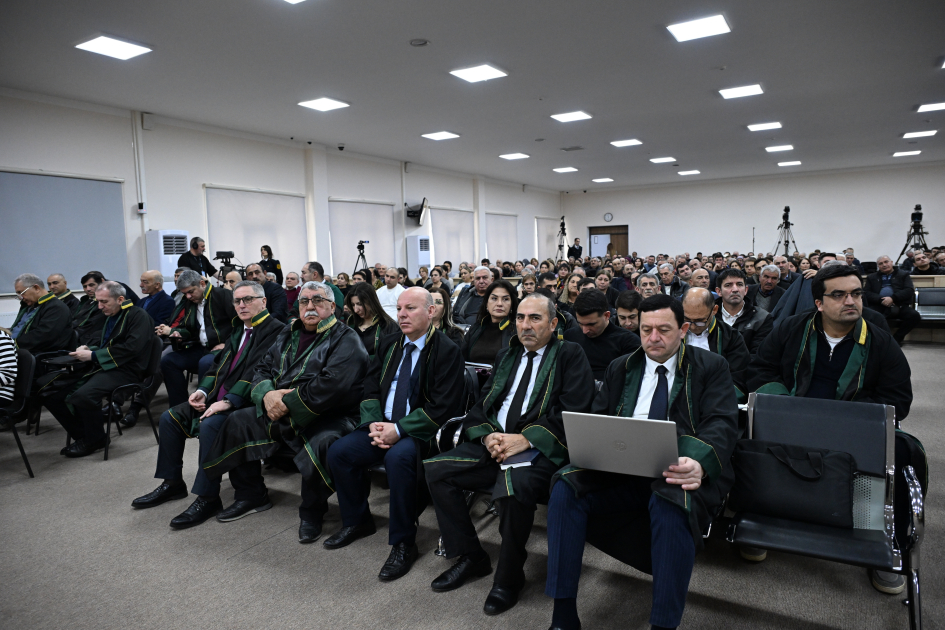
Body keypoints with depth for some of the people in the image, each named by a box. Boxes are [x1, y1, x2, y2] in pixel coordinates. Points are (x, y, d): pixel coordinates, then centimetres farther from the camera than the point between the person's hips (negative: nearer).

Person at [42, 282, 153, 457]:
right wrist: (88, 350, 8)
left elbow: (130, 348, -19)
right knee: (50, 393, -2)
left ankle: (94, 439, -7)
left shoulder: (138, 316, -7)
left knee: (83, 395, -33)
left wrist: (93, 355, -15)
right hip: (99, 367, 9)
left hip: (124, 370, -9)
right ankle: (81, 435, 8)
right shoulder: (110, 317, 21)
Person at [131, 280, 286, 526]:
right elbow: (219, 364, 20)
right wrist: (202, 391, 3)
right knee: (170, 417, 5)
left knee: (209, 425, -32)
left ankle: (207, 498, -19)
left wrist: (228, 402, -26)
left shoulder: (275, 330, -11)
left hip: (244, 401, -10)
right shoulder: (238, 331, 20)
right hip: (218, 397, 10)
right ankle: (172, 483, 17)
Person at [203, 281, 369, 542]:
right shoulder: (289, 334, 16)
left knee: (321, 445, -36)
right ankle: (251, 496, 24)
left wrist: (287, 402, -18)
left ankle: (312, 512, -7)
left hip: (326, 417, -7)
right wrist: (267, 395, -7)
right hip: (278, 413, 8)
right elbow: (262, 369, 16)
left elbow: (331, 386, -23)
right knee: (236, 423, 7)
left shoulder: (345, 340, -9)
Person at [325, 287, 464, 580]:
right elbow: (371, 388, 11)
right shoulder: (389, 344, 11)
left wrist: (399, 430, -22)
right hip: (384, 425, 7)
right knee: (338, 451, -9)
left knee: (398, 457, -35)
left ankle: (403, 543, -15)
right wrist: (373, 424, -9)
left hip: (422, 432, -7)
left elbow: (442, 407, -16)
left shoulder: (447, 351, -10)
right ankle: (357, 521, 15)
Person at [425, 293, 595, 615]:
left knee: (512, 488, -35)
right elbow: (481, 405, 16)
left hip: (539, 448, -6)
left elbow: (571, 412, -10)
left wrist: (524, 439, -18)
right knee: (435, 470, -11)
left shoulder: (570, 355, 3)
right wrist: (488, 434, -6)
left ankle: (509, 576, -7)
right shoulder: (507, 356, 21)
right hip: (494, 442, 6)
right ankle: (471, 557, 6)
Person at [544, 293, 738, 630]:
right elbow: (596, 419, 14)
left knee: (670, 505, -37)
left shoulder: (711, 368, 8)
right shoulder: (620, 369, 18)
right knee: (566, 488, -23)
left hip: (679, 474, -3)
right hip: (621, 471, 3)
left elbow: (721, 424, -4)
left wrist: (699, 463, -26)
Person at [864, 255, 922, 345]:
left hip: (899, 306, 0)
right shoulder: (871, 277, 23)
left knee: (914, 316, -30)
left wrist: (893, 298, -14)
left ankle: (896, 339, -13)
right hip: (878, 306, 0)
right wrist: (880, 300, -11)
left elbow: (909, 290, 3)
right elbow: (866, 293, 8)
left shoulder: (903, 275, 20)